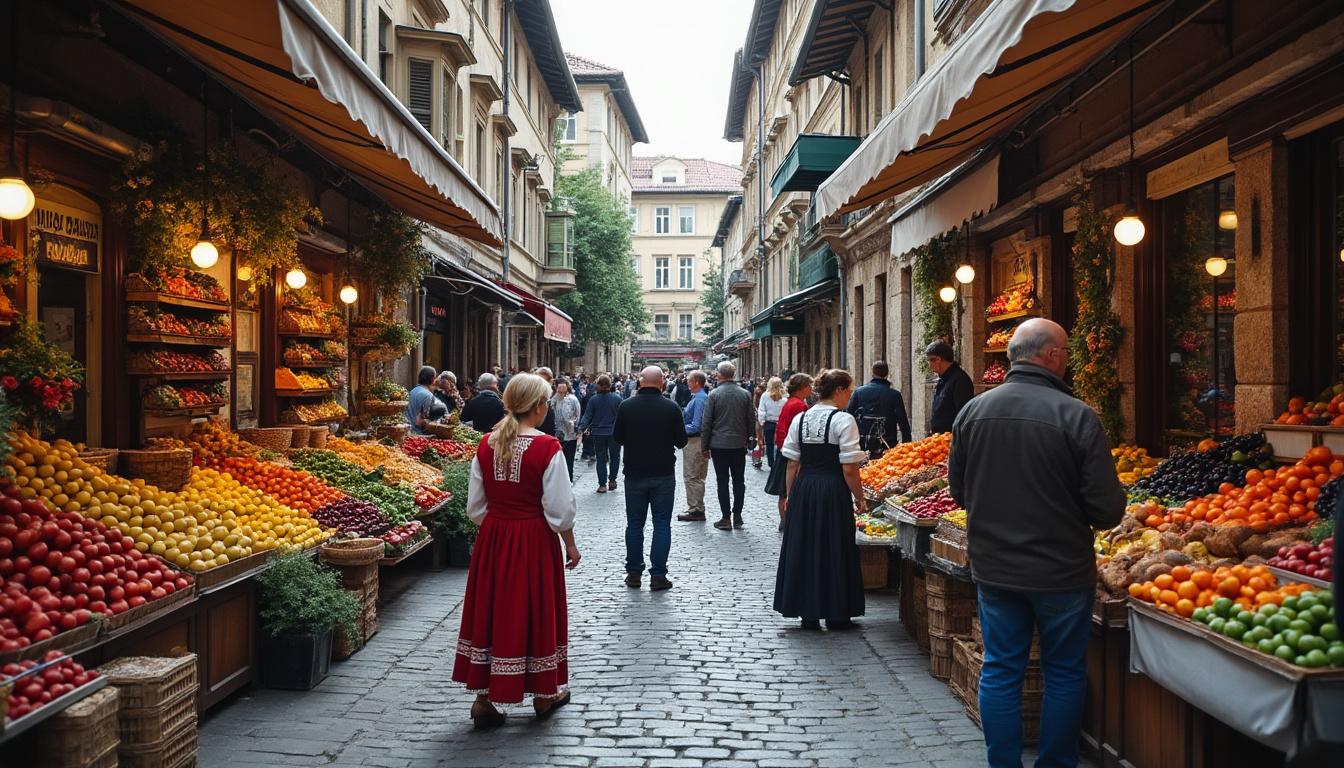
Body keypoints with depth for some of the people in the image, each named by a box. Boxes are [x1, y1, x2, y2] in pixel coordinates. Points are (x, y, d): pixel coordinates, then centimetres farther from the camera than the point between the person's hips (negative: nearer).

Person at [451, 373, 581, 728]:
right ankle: (545, 695, 25)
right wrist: (570, 544, 1)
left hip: (492, 539, 4)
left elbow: (475, 506, 4)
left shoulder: (487, 445, -1)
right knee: (534, 611, 10)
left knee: (491, 610, 12)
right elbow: (559, 509, -13)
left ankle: (482, 697, 16)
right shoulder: (547, 448, -16)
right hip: (533, 540, -4)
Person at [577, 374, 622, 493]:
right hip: (614, 433, 0)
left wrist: (582, 427, -3)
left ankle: (602, 485, 5)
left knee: (601, 459, 7)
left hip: (598, 434, 0)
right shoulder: (617, 398, -7)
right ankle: (612, 480, 15)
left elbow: (587, 416, -8)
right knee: (614, 457, 16)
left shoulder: (593, 399, -6)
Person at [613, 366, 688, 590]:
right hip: (663, 473, -1)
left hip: (634, 473, 1)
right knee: (662, 523, 5)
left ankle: (634, 572, 16)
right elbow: (681, 441, -3)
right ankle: (658, 575, 2)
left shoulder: (626, 407, -7)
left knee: (634, 523, 12)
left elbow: (617, 439, 2)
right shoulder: (671, 408, -10)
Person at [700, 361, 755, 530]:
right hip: (739, 445, 3)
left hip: (719, 445, -2)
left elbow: (706, 423, -7)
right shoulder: (745, 394, 0)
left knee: (722, 481, 3)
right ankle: (737, 515, 12)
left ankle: (726, 518, 3)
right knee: (739, 481, 10)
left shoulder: (714, 395, -9)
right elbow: (752, 421, 4)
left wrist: (704, 446, 1)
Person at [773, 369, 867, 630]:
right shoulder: (843, 420, -9)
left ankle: (807, 613, 19)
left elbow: (792, 464, 9)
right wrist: (859, 499, -2)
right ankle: (836, 614, 15)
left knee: (803, 549, 11)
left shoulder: (800, 419, 7)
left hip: (802, 490, 5)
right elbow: (849, 469, -12)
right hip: (833, 492, -5)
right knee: (834, 549, 6)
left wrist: (790, 496, 16)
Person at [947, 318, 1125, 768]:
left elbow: (958, 490, 8)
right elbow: (1107, 510, -14)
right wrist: (1068, 513, 7)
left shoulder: (972, 411, -3)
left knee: (1000, 671, 13)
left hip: (993, 568, 4)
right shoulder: (1077, 416, -16)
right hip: (1062, 571, -3)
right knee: (1064, 673, 14)